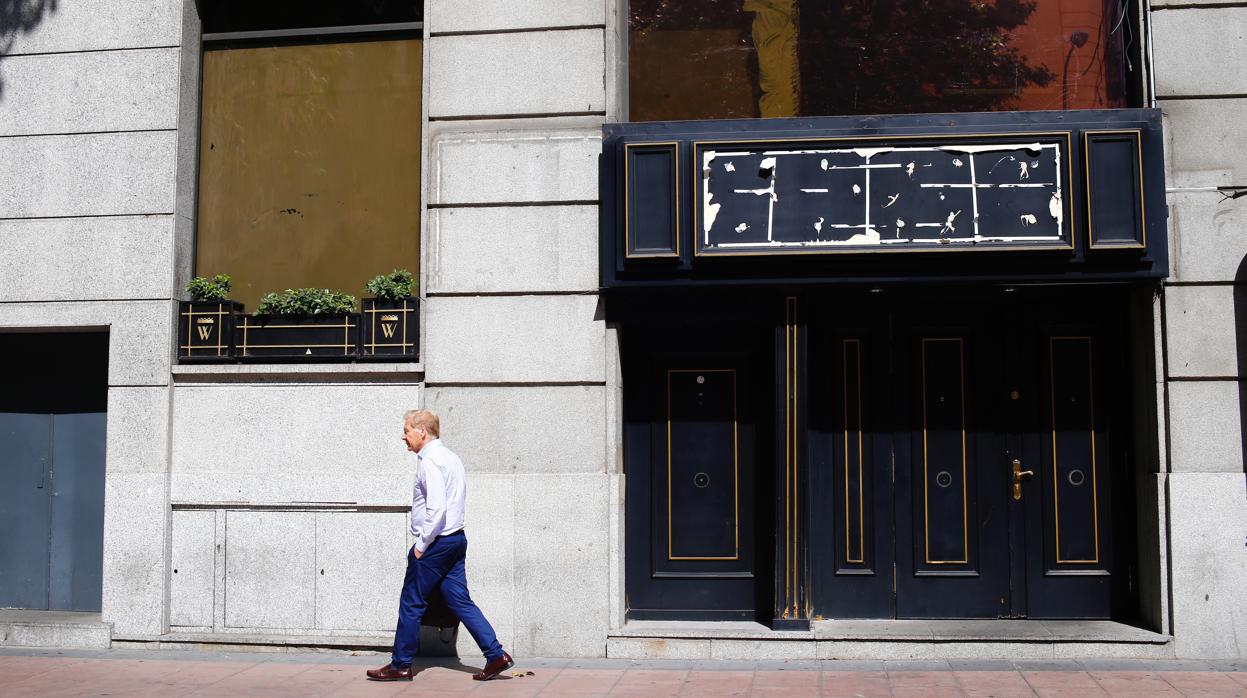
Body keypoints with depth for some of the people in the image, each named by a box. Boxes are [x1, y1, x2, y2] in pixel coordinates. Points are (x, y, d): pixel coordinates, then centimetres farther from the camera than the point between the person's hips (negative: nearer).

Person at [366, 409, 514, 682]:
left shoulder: (430, 460, -15)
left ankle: (400, 666, 13)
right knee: (460, 601, 9)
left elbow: (436, 507, -24)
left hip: (436, 543, -9)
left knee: (411, 603, 3)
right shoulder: (450, 457, 15)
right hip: (456, 539, 9)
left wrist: (421, 544, -17)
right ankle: (496, 655, 4)